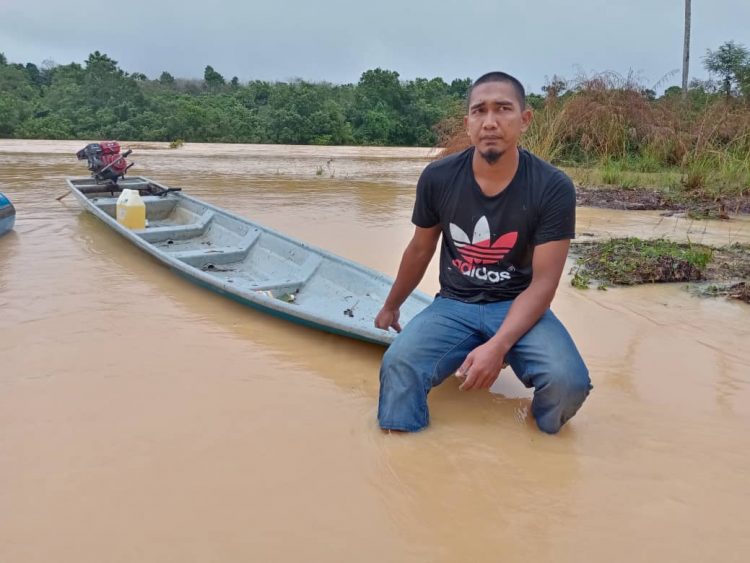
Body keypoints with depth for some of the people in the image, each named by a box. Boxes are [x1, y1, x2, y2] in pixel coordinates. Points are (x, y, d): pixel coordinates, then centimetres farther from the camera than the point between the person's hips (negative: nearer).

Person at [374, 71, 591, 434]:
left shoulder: (553, 188, -13)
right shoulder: (438, 178, -7)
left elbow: (543, 282, -14)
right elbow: (420, 250, 10)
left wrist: (498, 346, -29)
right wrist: (391, 306, 24)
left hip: (520, 307, -1)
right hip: (454, 305, 1)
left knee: (568, 382, -28)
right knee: (398, 366, -29)